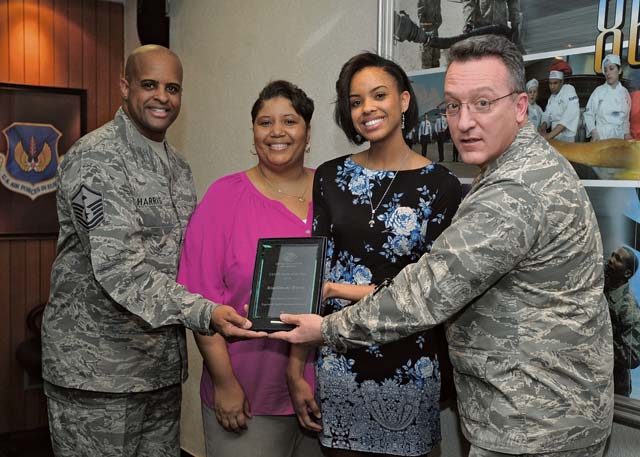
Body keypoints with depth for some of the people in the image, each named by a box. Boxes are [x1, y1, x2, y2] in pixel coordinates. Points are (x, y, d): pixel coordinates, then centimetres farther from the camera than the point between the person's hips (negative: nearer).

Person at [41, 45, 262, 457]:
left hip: (164, 365, 7)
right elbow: (118, 267, -24)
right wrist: (204, 314, -33)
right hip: (97, 373, -7)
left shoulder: (178, 167, 12)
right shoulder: (95, 159, -14)